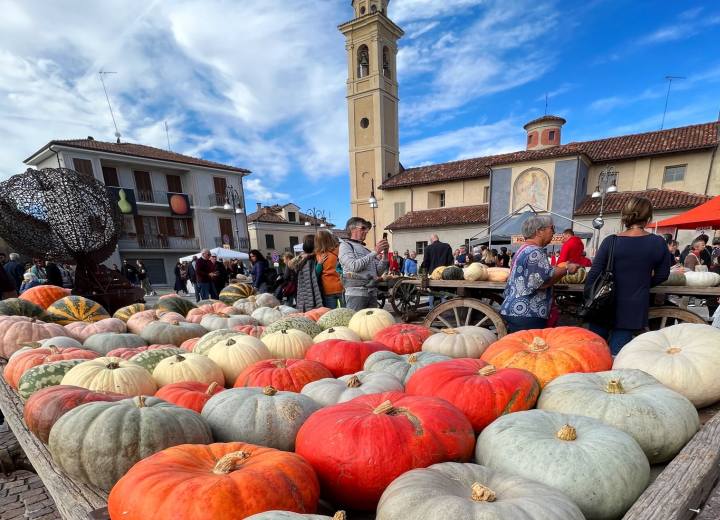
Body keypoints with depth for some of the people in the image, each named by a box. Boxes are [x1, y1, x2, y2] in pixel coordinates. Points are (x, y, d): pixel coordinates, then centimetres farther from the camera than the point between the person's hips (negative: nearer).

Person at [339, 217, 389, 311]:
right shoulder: (345, 245, 2)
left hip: (372, 292, 5)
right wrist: (375, 252, -13)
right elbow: (354, 266, -15)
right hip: (356, 292, -5)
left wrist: (384, 254, 1)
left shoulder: (366, 250, 16)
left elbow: (378, 272, 14)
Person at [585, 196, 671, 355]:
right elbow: (662, 275, 10)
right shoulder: (658, 243, -3)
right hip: (634, 309, 1)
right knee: (616, 353, 7)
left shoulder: (611, 241, -9)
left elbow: (594, 274, -8)